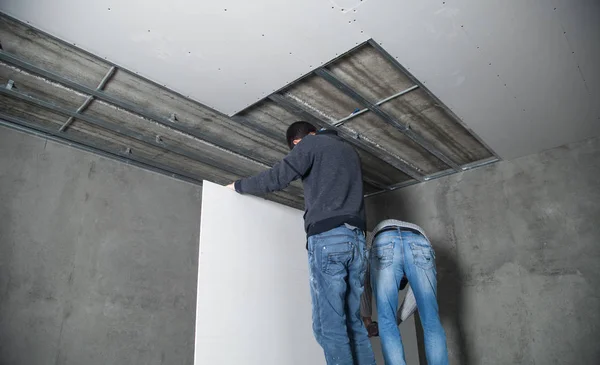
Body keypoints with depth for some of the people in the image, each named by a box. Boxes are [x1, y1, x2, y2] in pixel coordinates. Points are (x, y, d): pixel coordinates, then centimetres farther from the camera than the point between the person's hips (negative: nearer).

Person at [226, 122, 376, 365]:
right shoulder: (349, 150, 29)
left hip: (328, 237, -7)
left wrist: (238, 186, 14)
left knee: (329, 325, -7)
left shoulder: (310, 143, 8)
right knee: (354, 323, 8)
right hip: (357, 239, 7)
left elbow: (277, 178, 0)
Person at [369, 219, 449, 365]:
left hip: (385, 245, -1)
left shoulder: (379, 230, 47)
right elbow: (418, 295, 43)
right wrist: (399, 318, 50)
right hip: (419, 246, 2)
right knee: (432, 321, 9)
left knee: (387, 323, 4)